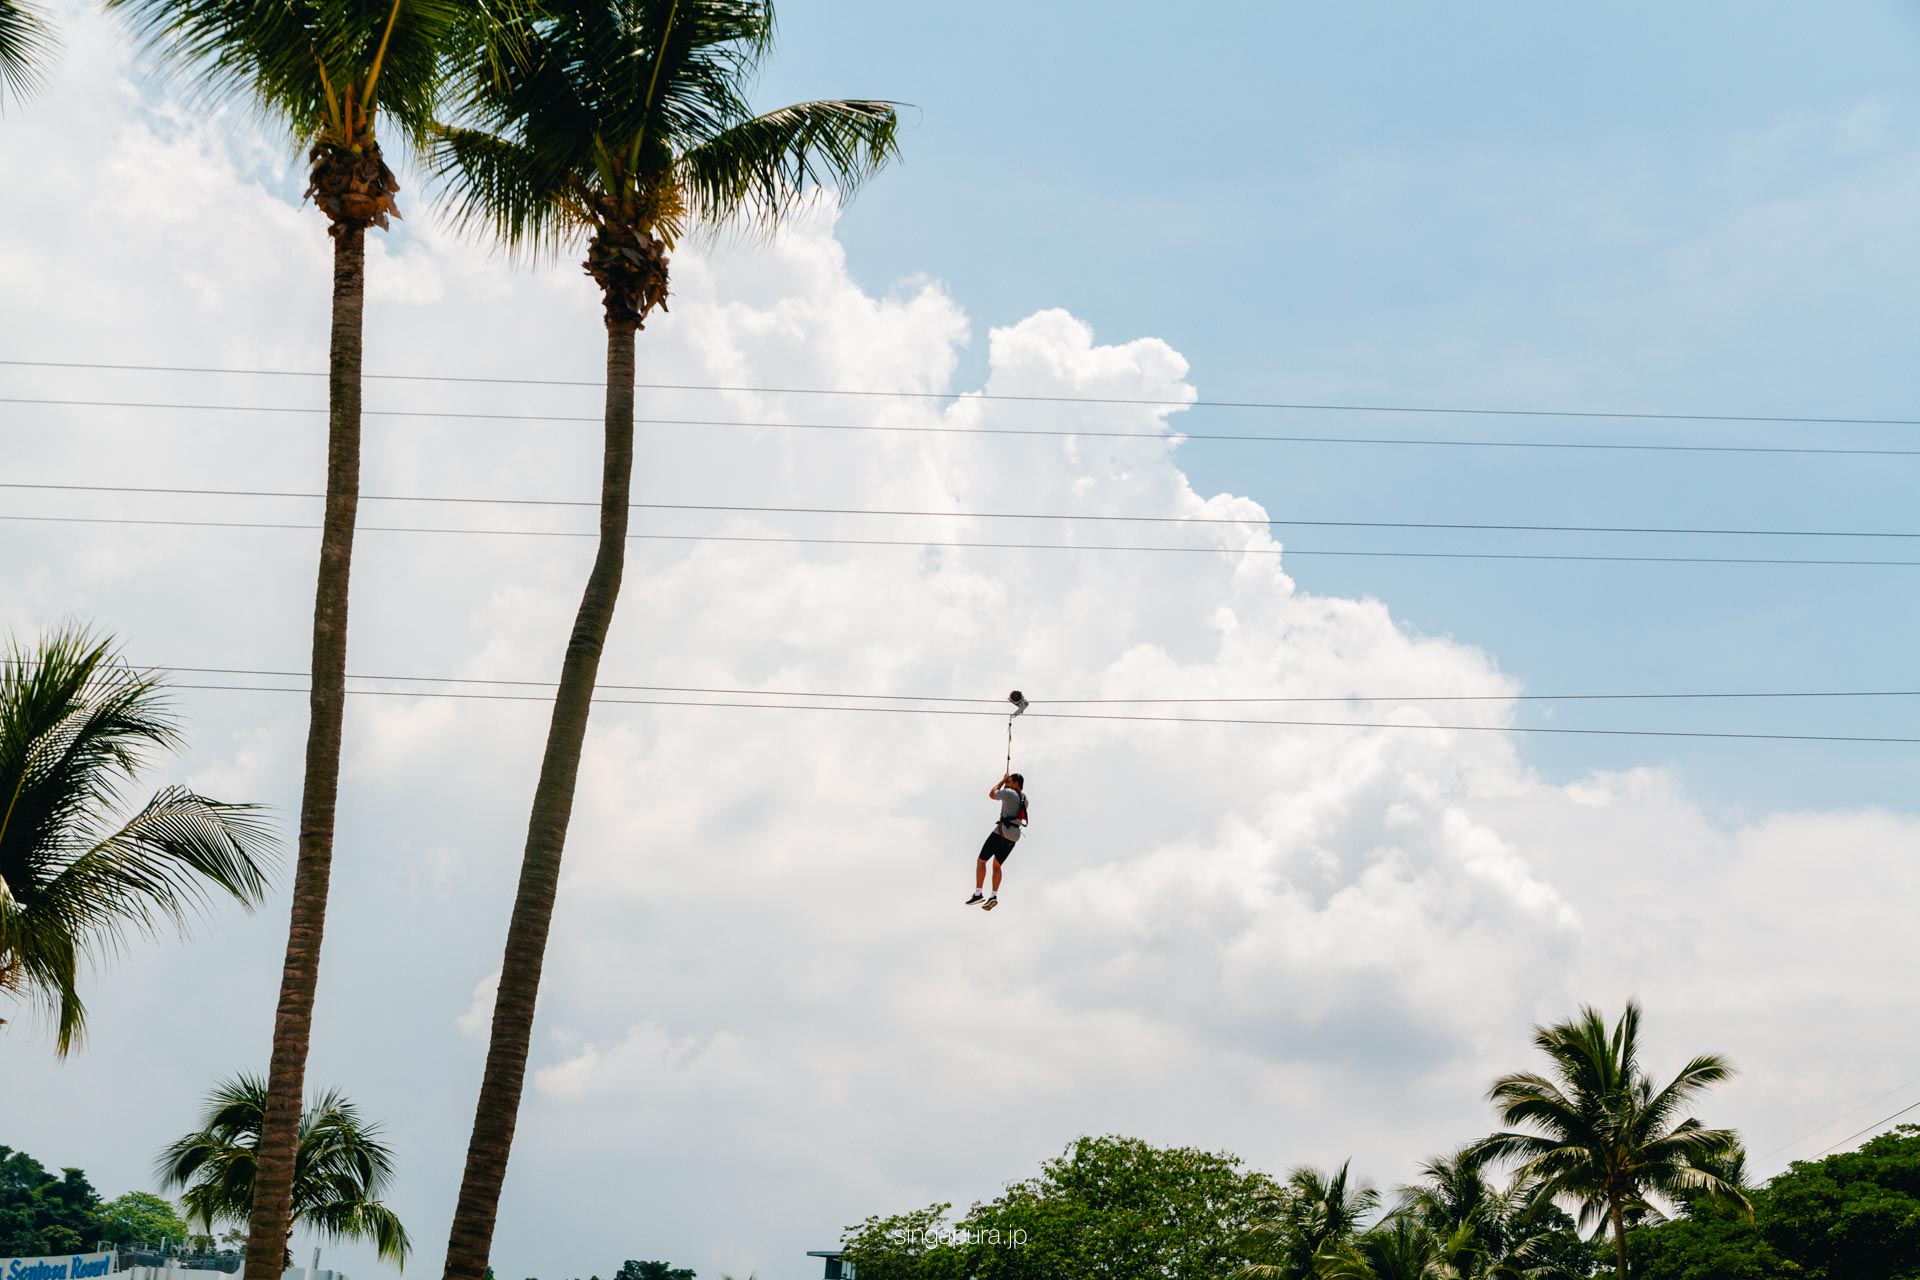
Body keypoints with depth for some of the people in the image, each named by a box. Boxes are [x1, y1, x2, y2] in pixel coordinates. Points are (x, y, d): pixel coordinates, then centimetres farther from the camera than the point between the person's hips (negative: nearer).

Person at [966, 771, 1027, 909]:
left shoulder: (1009, 793, -10)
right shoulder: (1024, 799, 15)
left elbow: (992, 794, 5)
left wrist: (1003, 780, 15)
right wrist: (1006, 782, 30)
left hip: (1001, 832, -8)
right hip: (1012, 837, 8)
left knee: (981, 861, 1)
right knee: (997, 866, 17)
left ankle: (978, 893, -9)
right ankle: (993, 896, 1)